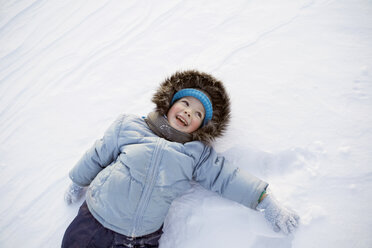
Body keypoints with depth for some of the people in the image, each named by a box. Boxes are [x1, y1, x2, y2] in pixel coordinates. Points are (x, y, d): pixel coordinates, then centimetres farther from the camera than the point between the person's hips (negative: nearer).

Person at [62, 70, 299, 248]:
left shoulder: (198, 153, 2)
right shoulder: (129, 125, 0)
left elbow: (227, 178, -1)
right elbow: (97, 156, 10)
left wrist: (267, 202, -8)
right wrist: (78, 183, 21)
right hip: (96, 222, 0)